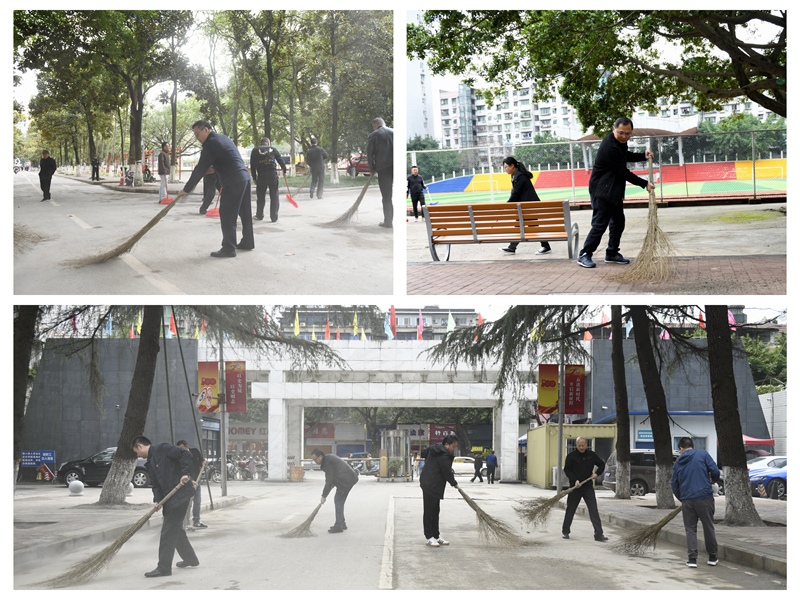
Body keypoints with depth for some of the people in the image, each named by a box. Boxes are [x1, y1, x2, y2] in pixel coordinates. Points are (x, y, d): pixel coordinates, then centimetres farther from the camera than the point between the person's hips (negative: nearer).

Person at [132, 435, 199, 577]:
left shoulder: (162, 449, -6)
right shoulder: (150, 464, 20)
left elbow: (186, 455, -14)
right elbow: (156, 485, 14)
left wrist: (184, 474, -21)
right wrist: (157, 500, -4)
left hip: (181, 494, -10)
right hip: (170, 497, 10)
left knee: (168, 531, -9)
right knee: (176, 529, 19)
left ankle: (164, 568, -9)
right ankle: (190, 558, 36)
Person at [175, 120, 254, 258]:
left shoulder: (210, 144, -12)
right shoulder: (223, 138, 16)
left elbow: (200, 169, -13)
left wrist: (186, 189, -9)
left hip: (233, 182, -10)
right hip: (245, 177, 10)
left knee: (227, 215, -5)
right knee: (245, 212, 18)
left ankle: (228, 249, -4)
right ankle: (248, 242, 28)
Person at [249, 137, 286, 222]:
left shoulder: (255, 150, 10)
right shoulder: (273, 149, 11)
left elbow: (252, 166, 6)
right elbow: (281, 161, 13)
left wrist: (254, 177, 9)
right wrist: (284, 171, 28)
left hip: (261, 176, 0)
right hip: (273, 175, 0)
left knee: (260, 197, 11)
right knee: (274, 196, 5)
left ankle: (259, 215, 20)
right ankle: (274, 217, 4)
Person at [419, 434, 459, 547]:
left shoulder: (434, 448, 10)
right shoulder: (444, 456, -20)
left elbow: (424, 453, 30)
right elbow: (447, 473, -13)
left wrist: (421, 455, 55)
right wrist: (454, 483, 5)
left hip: (428, 483, 11)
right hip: (431, 486, -11)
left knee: (435, 512, 13)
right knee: (429, 512, -4)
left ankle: (436, 536, 17)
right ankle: (429, 537, 1)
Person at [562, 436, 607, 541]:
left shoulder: (591, 455, 6)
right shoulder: (571, 456, -2)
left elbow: (601, 464, 18)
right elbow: (567, 470, -3)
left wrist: (597, 473, -1)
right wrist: (575, 480, -17)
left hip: (588, 487, 2)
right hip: (575, 487, -2)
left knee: (594, 510, -6)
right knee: (570, 510, 7)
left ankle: (599, 534, -8)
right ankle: (565, 531, 24)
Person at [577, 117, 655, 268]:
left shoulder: (620, 141, 5)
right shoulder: (610, 147, -26)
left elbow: (626, 156, 27)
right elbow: (623, 173, -22)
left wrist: (643, 156, 9)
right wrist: (645, 184, -16)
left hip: (613, 190, 10)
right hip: (602, 190, -10)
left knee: (618, 221, 13)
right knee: (600, 223, -11)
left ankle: (612, 254, 23)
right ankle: (584, 255, -5)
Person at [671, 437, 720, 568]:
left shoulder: (678, 463, 11)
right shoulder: (703, 455, 2)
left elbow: (674, 485, 14)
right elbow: (715, 471, -7)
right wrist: (714, 480, 15)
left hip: (687, 500, 2)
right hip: (705, 497, -2)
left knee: (690, 529, 9)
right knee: (708, 527, 9)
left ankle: (692, 559, 2)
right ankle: (712, 558, 17)